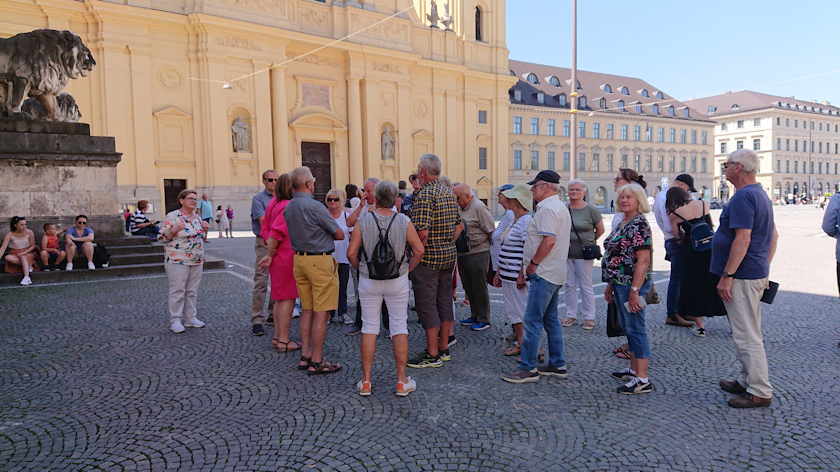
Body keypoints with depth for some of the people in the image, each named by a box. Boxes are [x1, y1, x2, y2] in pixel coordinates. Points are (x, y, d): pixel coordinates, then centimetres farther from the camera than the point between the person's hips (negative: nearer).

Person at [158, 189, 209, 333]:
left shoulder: (197, 217, 12)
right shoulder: (172, 216, -7)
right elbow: (161, 238, -7)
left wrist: (205, 229, 3)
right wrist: (173, 230, -23)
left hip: (197, 261, 6)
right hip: (178, 261, -6)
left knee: (192, 291, 11)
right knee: (177, 291, -3)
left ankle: (191, 318, 19)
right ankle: (175, 321, 6)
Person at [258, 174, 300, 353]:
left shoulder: (274, 203, 12)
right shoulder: (288, 207, -18)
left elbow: (265, 227, 12)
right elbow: (276, 233, -21)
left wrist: (270, 248, 4)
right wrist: (270, 255, -10)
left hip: (278, 258, 10)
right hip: (287, 257, -10)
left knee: (280, 299, 17)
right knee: (287, 299, -2)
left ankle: (277, 336, 26)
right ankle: (283, 340, 5)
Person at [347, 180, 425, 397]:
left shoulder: (363, 221, -6)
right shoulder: (404, 221, -5)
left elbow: (351, 253, -7)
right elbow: (419, 250, -7)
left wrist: (361, 268, 10)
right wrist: (408, 269, 7)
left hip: (369, 281, 0)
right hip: (397, 281, 0)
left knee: (369, 328, 9)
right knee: (399, 327, 7)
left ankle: (365, 381, 14)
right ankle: (402, 381, 12)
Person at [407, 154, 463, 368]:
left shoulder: (425, 195, -17)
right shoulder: (449, 192, 10)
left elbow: (422, 232, -24)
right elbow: (459, 225, 15)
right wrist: (447, 244, 14)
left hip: (428, 257, -9)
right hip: (449, 254, 9)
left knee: (426, 304, -1)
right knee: (445, 300, 14)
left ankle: (432, 354, 5)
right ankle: (443, 348, 23)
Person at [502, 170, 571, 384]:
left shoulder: (548, 208, -16)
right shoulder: (561, 207, 18)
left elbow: (549, 241, -26)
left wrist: (533, 263, -16)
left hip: (544, 274, -11)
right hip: (556, 273, 11)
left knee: (533, 321, -6)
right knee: (551, 319, 16)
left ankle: (528, 368, 0)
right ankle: (558, 365, 23)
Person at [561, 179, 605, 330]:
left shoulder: (591, 209, -4)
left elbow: (600, 229, 5)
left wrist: (589, 242, 10)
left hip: (583, 254, -4)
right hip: (566, 254, 4)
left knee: (585, 286, 2)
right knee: (569, 286, 10)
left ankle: (589, 318, 14)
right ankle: (571, 316, 21)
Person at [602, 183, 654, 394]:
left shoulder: (639, 224, -14)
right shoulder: (621, 223, 14)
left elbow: (643, 260, -20)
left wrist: (634, 290, -23)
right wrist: (610, 284, 18)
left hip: (632, 284, -10)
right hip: (619, 283, 10)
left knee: (635, 329, -4)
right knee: (627, 327, 17)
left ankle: (643, 380, 3)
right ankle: (634, 369, 29)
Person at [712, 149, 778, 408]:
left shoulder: (743, 197, -18)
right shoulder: (761, 194, 15)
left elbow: (743, 238, -25)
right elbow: (773, 236, 20)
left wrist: (727, 276, -23)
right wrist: (764, 269, 21)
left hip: (743, 277, -11)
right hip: (757, 274, 11)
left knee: (746, 336, -2)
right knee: (747, 333, 19)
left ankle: (760, 392, 6)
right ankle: (747, 381, 30)